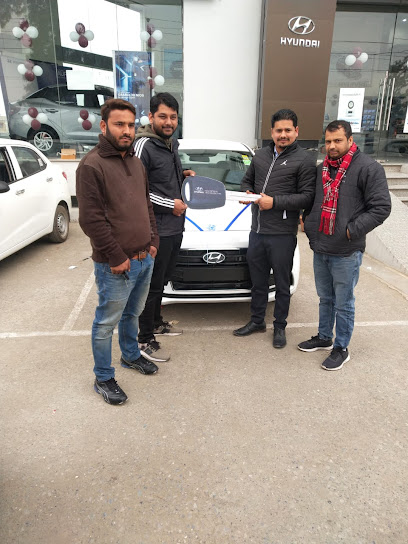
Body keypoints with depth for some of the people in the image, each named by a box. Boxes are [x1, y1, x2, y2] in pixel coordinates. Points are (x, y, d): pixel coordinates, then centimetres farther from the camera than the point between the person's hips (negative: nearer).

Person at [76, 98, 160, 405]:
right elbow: (91, 219, -18)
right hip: (115, 266, -7)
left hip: (145, 259, 8)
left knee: (132, 314, 24)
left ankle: (131, 355, 45)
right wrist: (117, 257, -17)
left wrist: (153, 241, 10)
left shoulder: (136, 163, 12)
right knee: (107, 323, 7)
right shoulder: (92, 165, -13)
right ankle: (104, 379, 24)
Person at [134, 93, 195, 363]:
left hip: (175, 227, 9)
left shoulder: (172, 143, 14)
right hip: (157, 229, -9)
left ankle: (157, 322, 39)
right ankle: (145, 340, 12)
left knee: (162, 280, 21)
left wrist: (183, 176, 8)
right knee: (153, 285, -1)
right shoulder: (144, 145, -15)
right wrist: (170, 205, -18)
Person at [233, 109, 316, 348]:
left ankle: (280, 327, 26)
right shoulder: (261, 155, 12)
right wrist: (248, 192, 0)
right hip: (257, 230, 6)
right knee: (258, 281, 18)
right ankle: (257, 321, 35)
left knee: (282, 284, 8)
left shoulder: (304, 160, -6)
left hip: (282, 234, -5)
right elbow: (247, 180, 23)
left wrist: (275, 202, -19)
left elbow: (308, 196, -12)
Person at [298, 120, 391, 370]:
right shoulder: (321, 169, 11)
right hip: (320, 249, 6)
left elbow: (381, 207, -13)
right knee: (325, 299, 20)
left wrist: (352, 230, -18)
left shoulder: (368, 168, -10)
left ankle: (341, 349, 22)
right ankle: (324, 338, 36)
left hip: (346, 253, -6)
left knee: (343, 303, 6)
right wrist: (308, 221, 7)